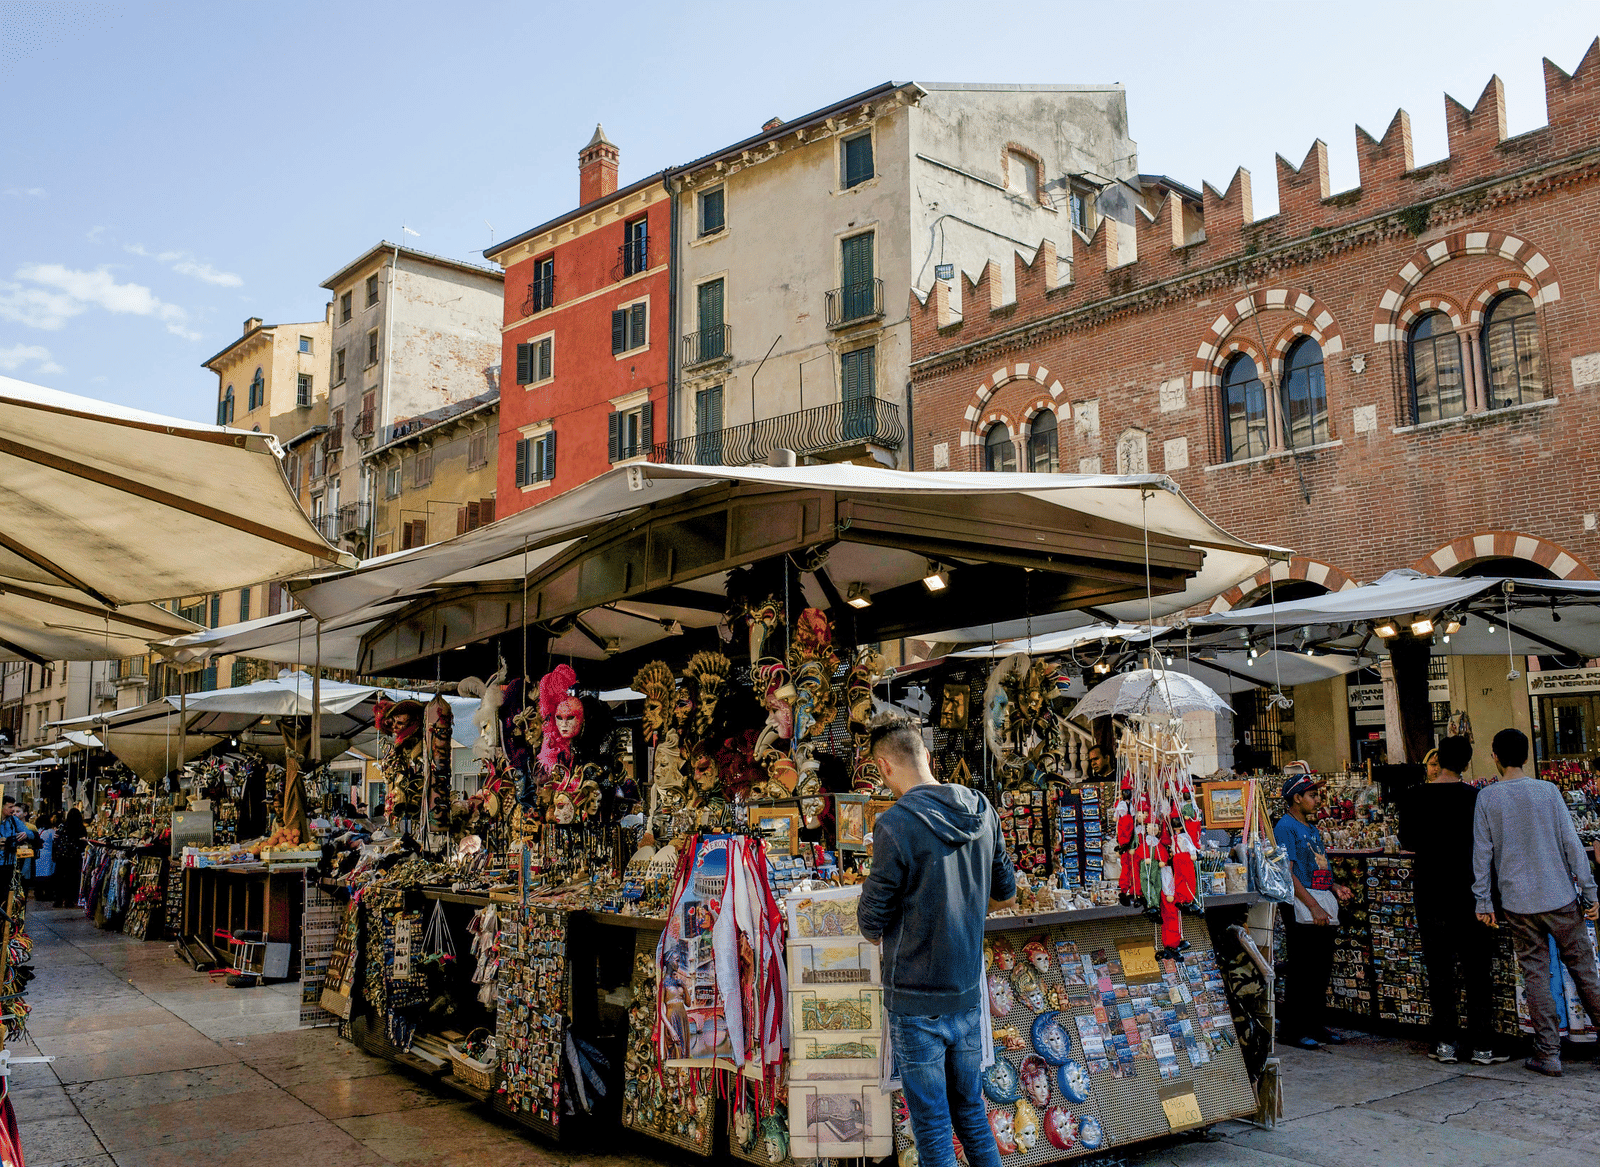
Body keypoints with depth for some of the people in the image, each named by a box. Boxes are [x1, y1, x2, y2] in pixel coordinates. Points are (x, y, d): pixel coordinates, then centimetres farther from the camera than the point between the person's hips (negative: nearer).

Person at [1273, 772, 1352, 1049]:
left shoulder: (1313, 829, 20)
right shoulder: (1285, 827, -8)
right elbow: (1288, 873, -15)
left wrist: (1335, 887, 7)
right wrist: (1314, 906, -19)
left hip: (1324, 906, 9)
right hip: (1302, 905, -9)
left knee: (1323, 969, 11)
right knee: (1302, 971, -6)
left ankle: (1314, 1024, 21)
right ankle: (1292, 1029, 1)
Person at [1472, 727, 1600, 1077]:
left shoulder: (1487, 798, -2)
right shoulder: (1547, 791, -1)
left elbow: (1482, 852, -1)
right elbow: (1571, 844, -2)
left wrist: (1483, 901, 5)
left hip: (1518, 902, 0)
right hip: (1561, 897, 0)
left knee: (1535, 975, 4)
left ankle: (1548, 1054, 4)